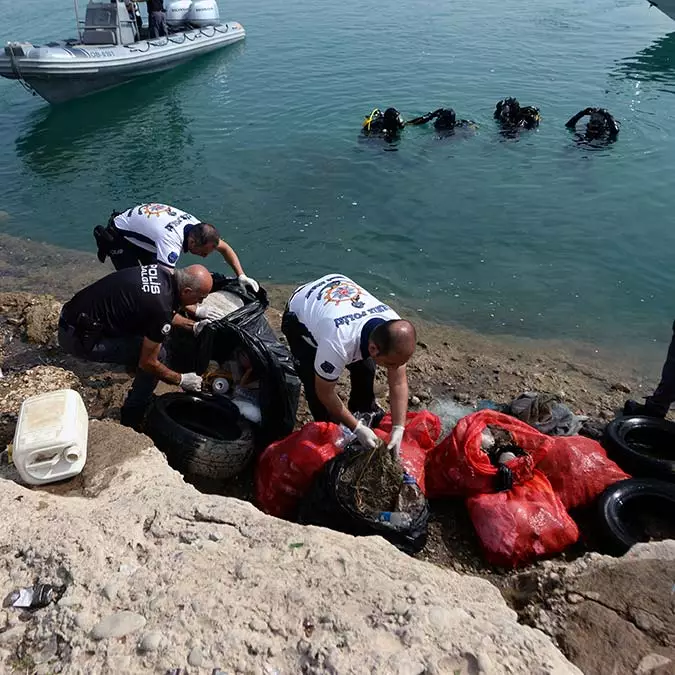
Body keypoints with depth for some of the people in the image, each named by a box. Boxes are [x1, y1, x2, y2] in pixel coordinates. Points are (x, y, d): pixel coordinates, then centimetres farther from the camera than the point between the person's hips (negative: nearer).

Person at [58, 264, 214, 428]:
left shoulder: (163, 273, -2)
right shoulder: (161, 308, -25)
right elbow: (148, 362, -15)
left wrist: (193, 325, 17)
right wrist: (181, 380, -1)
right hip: (78, 337, -9)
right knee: (158, 354, -9)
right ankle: (131, 418, 8)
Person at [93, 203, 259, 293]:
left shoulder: (197, 228, -20)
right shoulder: (171, 241, -44)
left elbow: (225, 248, -6)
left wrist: (241, 276, -18)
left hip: (139, 228, 7)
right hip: (119, 235, -7)